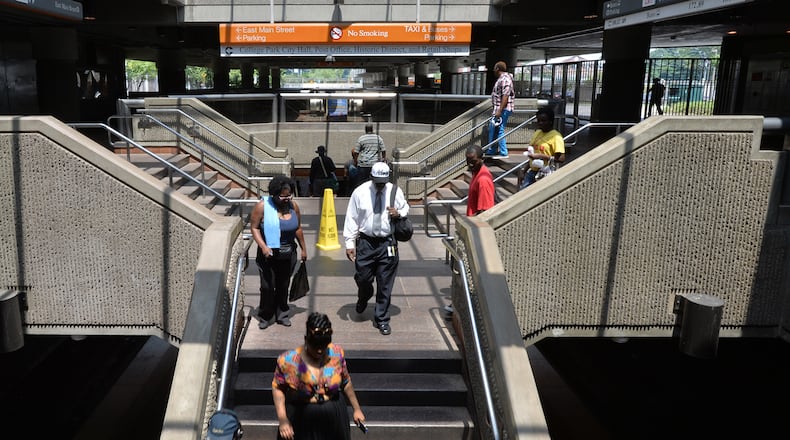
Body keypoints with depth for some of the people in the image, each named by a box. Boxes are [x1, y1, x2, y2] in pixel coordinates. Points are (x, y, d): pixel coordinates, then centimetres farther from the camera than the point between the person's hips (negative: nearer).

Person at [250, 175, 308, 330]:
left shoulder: (293, 205, -1)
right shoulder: (262, 206, -14)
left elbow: (298, 229, 9)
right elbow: (254, 227, -11)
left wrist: (303, 248, 13)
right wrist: (263, 246, -23)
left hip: (288, 254, 4)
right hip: (268, 254, -3)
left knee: (283, 285, 14)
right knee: (267, 286, 0)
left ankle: (281, 314, 29)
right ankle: (265, 317, 18)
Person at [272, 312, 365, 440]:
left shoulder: (337, 353, -11)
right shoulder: (288, 360, -19)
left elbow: (346, 382, 4)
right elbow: (278, 387, -7)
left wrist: (356, 408, 10)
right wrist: (282, 419, -15)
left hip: (333, 418, 2)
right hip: (300, 420, -2)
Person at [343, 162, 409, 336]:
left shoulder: (395, 191, -1)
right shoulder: (360, 192, -5)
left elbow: (405, 208, 16)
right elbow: (351, 219, -2)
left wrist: (399, 213, -9)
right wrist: (350, 244, -5)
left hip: (387, 243, 1)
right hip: (365, 242, 0)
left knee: (385, 284, 5)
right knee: (363, 278, 8)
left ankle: (382, 319, 19)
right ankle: (363, 298, 45)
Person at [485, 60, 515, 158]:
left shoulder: (505, 79, -17)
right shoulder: (501, 79, 16)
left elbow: (505, 96, -23)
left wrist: (499, 111, -26)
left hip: (502, 109, -11)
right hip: (498, 108, 11)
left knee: (499, 130, -7)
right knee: (492, 128, 16)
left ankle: (503, 153, -1)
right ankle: (491, 150, 25)